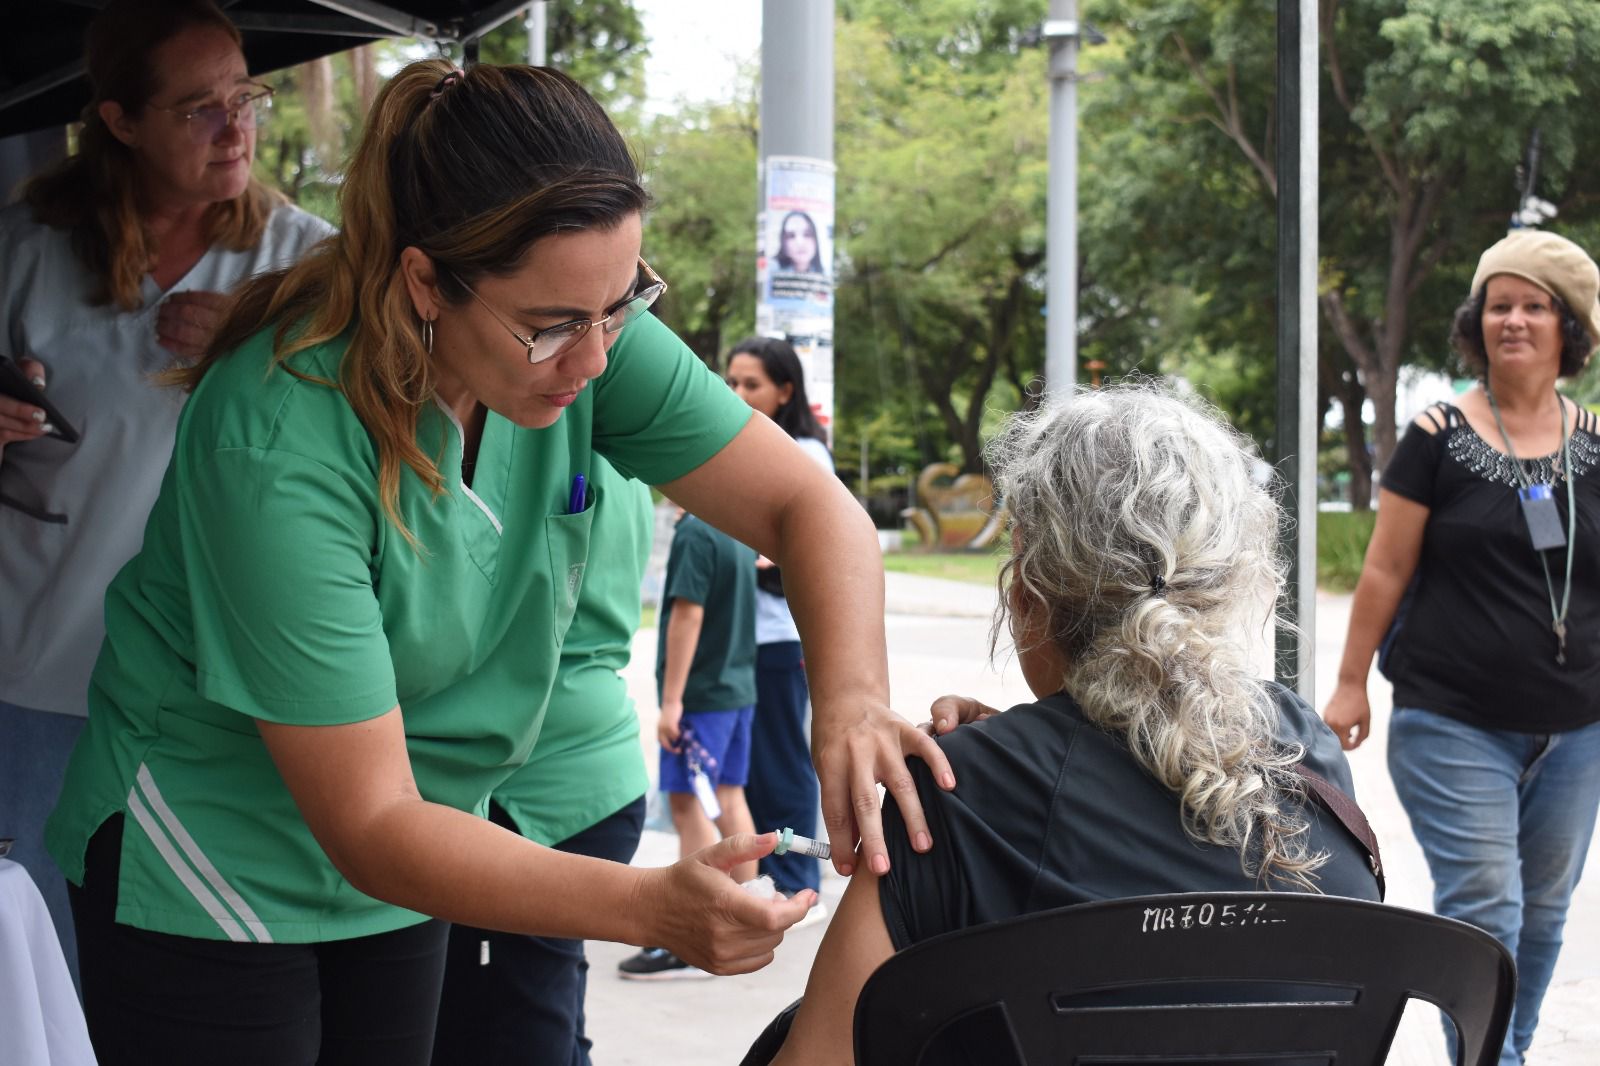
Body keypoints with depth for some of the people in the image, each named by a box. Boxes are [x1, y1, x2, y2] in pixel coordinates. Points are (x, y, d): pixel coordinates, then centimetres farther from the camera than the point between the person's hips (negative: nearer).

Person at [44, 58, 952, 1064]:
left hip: (400, 860, 6)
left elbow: (812, 505, -12)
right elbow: (368, 827, -31)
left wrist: (850, 699, -32)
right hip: (213, 866, -5)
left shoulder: (585, 336, -16)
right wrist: (652, 908, -41)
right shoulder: (280, 443, -33)